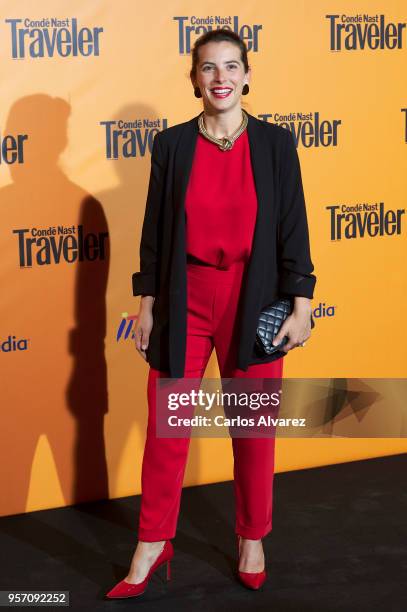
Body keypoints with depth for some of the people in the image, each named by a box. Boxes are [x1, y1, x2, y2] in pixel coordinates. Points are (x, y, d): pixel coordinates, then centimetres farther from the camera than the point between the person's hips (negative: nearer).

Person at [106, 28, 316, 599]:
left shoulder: (275, 143, -2)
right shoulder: (171, 144, 0)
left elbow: (293, 229, -1)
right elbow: (155, 230, 4)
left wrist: (301, 306, -5)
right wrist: (147, 304, 3)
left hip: (253, 302, 0)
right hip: (184, 302, 1)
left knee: (253, 427, 10)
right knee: (165, 427, 4)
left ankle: (252, 540, 29)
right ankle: (153, 546, 19)